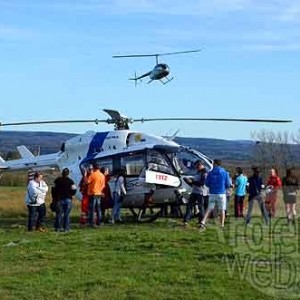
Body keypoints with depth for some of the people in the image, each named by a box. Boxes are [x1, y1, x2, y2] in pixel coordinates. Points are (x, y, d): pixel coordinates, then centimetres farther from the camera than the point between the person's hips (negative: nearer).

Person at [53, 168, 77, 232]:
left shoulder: (57, 180, 0)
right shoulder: (70, 181, -6)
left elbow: (54, 189, 2)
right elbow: (74, 190, -7)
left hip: (59, 199, 2)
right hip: (68, 199, -2)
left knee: (59, 214, 8)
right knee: (67, 214, 3)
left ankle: (57, 228, 9)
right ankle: (66, 228, 2)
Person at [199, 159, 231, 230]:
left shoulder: (210, 173, -2)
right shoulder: (225, 173, -2)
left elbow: (206, 183, 3)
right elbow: (228, 185, 0)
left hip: (212, 193, 1)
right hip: (221, 193, -1)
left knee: (209, 208, 9)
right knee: (222, 210, 9)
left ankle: (203, 222, -6)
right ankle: (222, 225, 9)